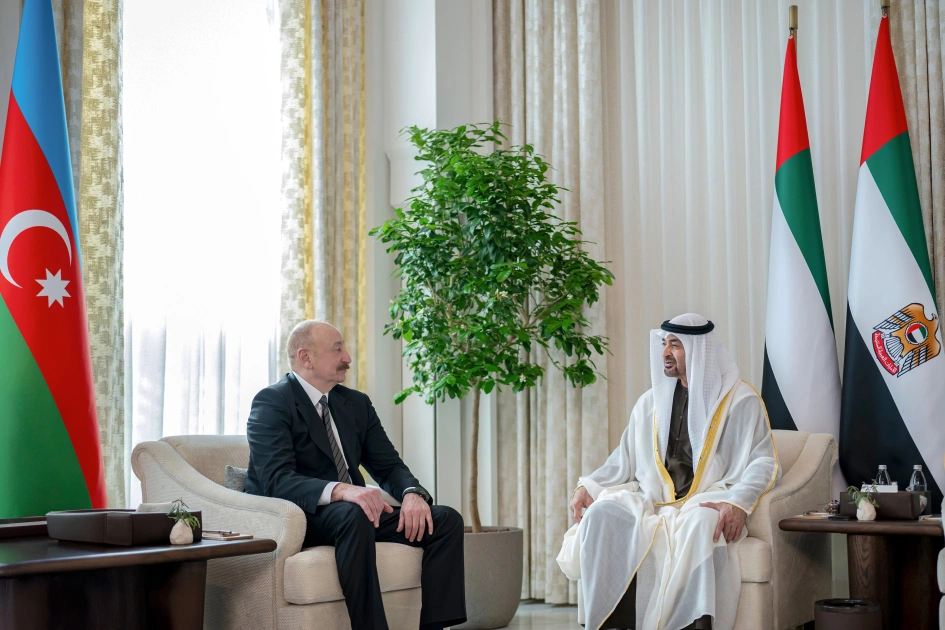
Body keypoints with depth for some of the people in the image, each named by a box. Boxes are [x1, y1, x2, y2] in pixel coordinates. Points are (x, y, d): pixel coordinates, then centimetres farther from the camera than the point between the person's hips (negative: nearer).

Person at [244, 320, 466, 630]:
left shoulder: (356, 403, 14)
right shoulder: (272, 403, -9)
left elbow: (389, 465, 10)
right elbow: (277, 480, -22)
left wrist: (412, 494, -14)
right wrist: (340, 491, -39)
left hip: (353, 511, 7)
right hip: (293, 518, -7)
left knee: (447, 520, -10)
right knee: (353, 515, -38)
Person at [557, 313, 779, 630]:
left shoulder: (740, 399, 2)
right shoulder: (652, 401, 17)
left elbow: (762, 461, -7)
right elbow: (624, 459, 20)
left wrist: (738, 501, -25)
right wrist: (588, 486, 3)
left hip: (705, 504, -4)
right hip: (652, 502, 4)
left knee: (701, 523, -40)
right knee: (602, 514, -26)